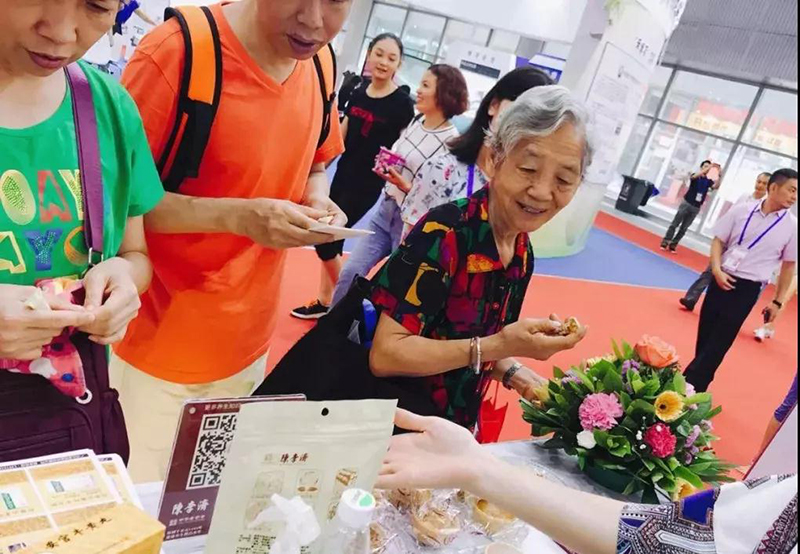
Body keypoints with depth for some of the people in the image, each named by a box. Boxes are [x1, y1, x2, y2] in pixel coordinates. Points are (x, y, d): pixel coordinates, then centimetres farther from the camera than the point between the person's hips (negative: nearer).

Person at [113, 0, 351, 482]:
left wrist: (318, 202, -7)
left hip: (248, 346, 5)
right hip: (160, 348, -5)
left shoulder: (320, 65, 0)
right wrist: (236, 215, -28)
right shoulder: (179, 48, -20)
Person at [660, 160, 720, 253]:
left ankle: (673, 245, 11)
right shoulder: (695, 176, -1)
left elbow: (716, 186, -12)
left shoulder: (709, 181, 5)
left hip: (696, 208, 3)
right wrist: (711, 166, -30)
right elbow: (696, 175, -25)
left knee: (684, 229, 6)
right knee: (675, 224, -4)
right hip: (686, 204, -3)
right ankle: (665, 242, -2)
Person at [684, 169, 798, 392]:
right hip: (722, 280, 2)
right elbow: (718, 240, 4)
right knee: (705, 335, 11)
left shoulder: (791, 226, -4)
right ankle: (695, 383, 28)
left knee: (719, 343, 0)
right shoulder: (741, 211, -3)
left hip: (748, 289, -1)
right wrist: (717, 270, -11)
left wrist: (778, 302, 4)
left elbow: (788, 266, 4)